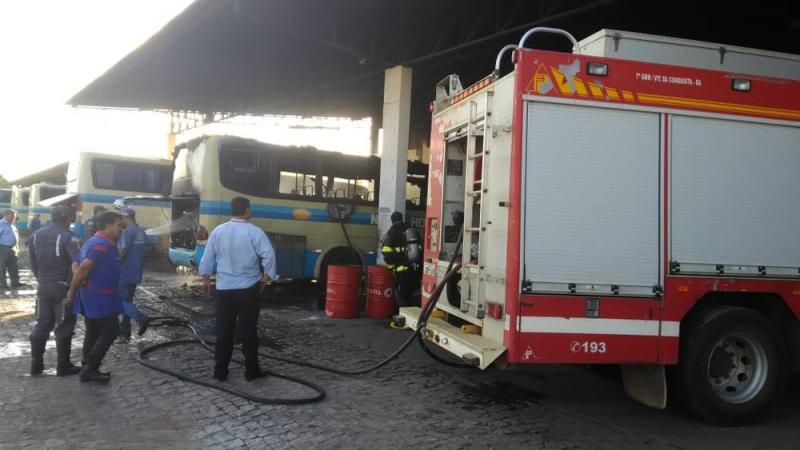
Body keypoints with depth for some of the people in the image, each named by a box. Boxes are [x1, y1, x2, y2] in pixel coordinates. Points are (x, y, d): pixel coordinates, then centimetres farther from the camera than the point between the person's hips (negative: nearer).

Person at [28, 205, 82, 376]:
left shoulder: (36, 235, 7)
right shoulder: (67, 237, -14)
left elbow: (33, 263, 14)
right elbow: (76, 264, -27)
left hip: (43, 287, 6)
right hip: (62, 287, -6)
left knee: (41, 325, 14)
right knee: (64, 327, 3)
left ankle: (36, 364, 18)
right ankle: (63, 366, 9)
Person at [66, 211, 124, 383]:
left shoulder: (94, 241, 15)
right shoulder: (102, 244, -19)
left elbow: (80, 266, 15)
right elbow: (84, 267, -24)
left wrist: (76, 288, 4)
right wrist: (72, 290, -16)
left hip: (91, 296, 11)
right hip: (99, 297, -11)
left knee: (93, 332, 15)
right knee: (111, 331, -4)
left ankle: (88, 369, 21)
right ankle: (89, 369, -1)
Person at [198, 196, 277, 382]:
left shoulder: (218, 231, 2)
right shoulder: (254, 232, -10)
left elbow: (208, 257, 7)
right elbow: (269, 255, -16)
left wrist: (206, 279, 19)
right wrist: (266, 277, -1)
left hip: (224, 288, 3)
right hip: (248, 289, -3)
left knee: (223, 330, 10)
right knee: (248, 330, 5)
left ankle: (220, 371, 14)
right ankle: (251, 370, 11)